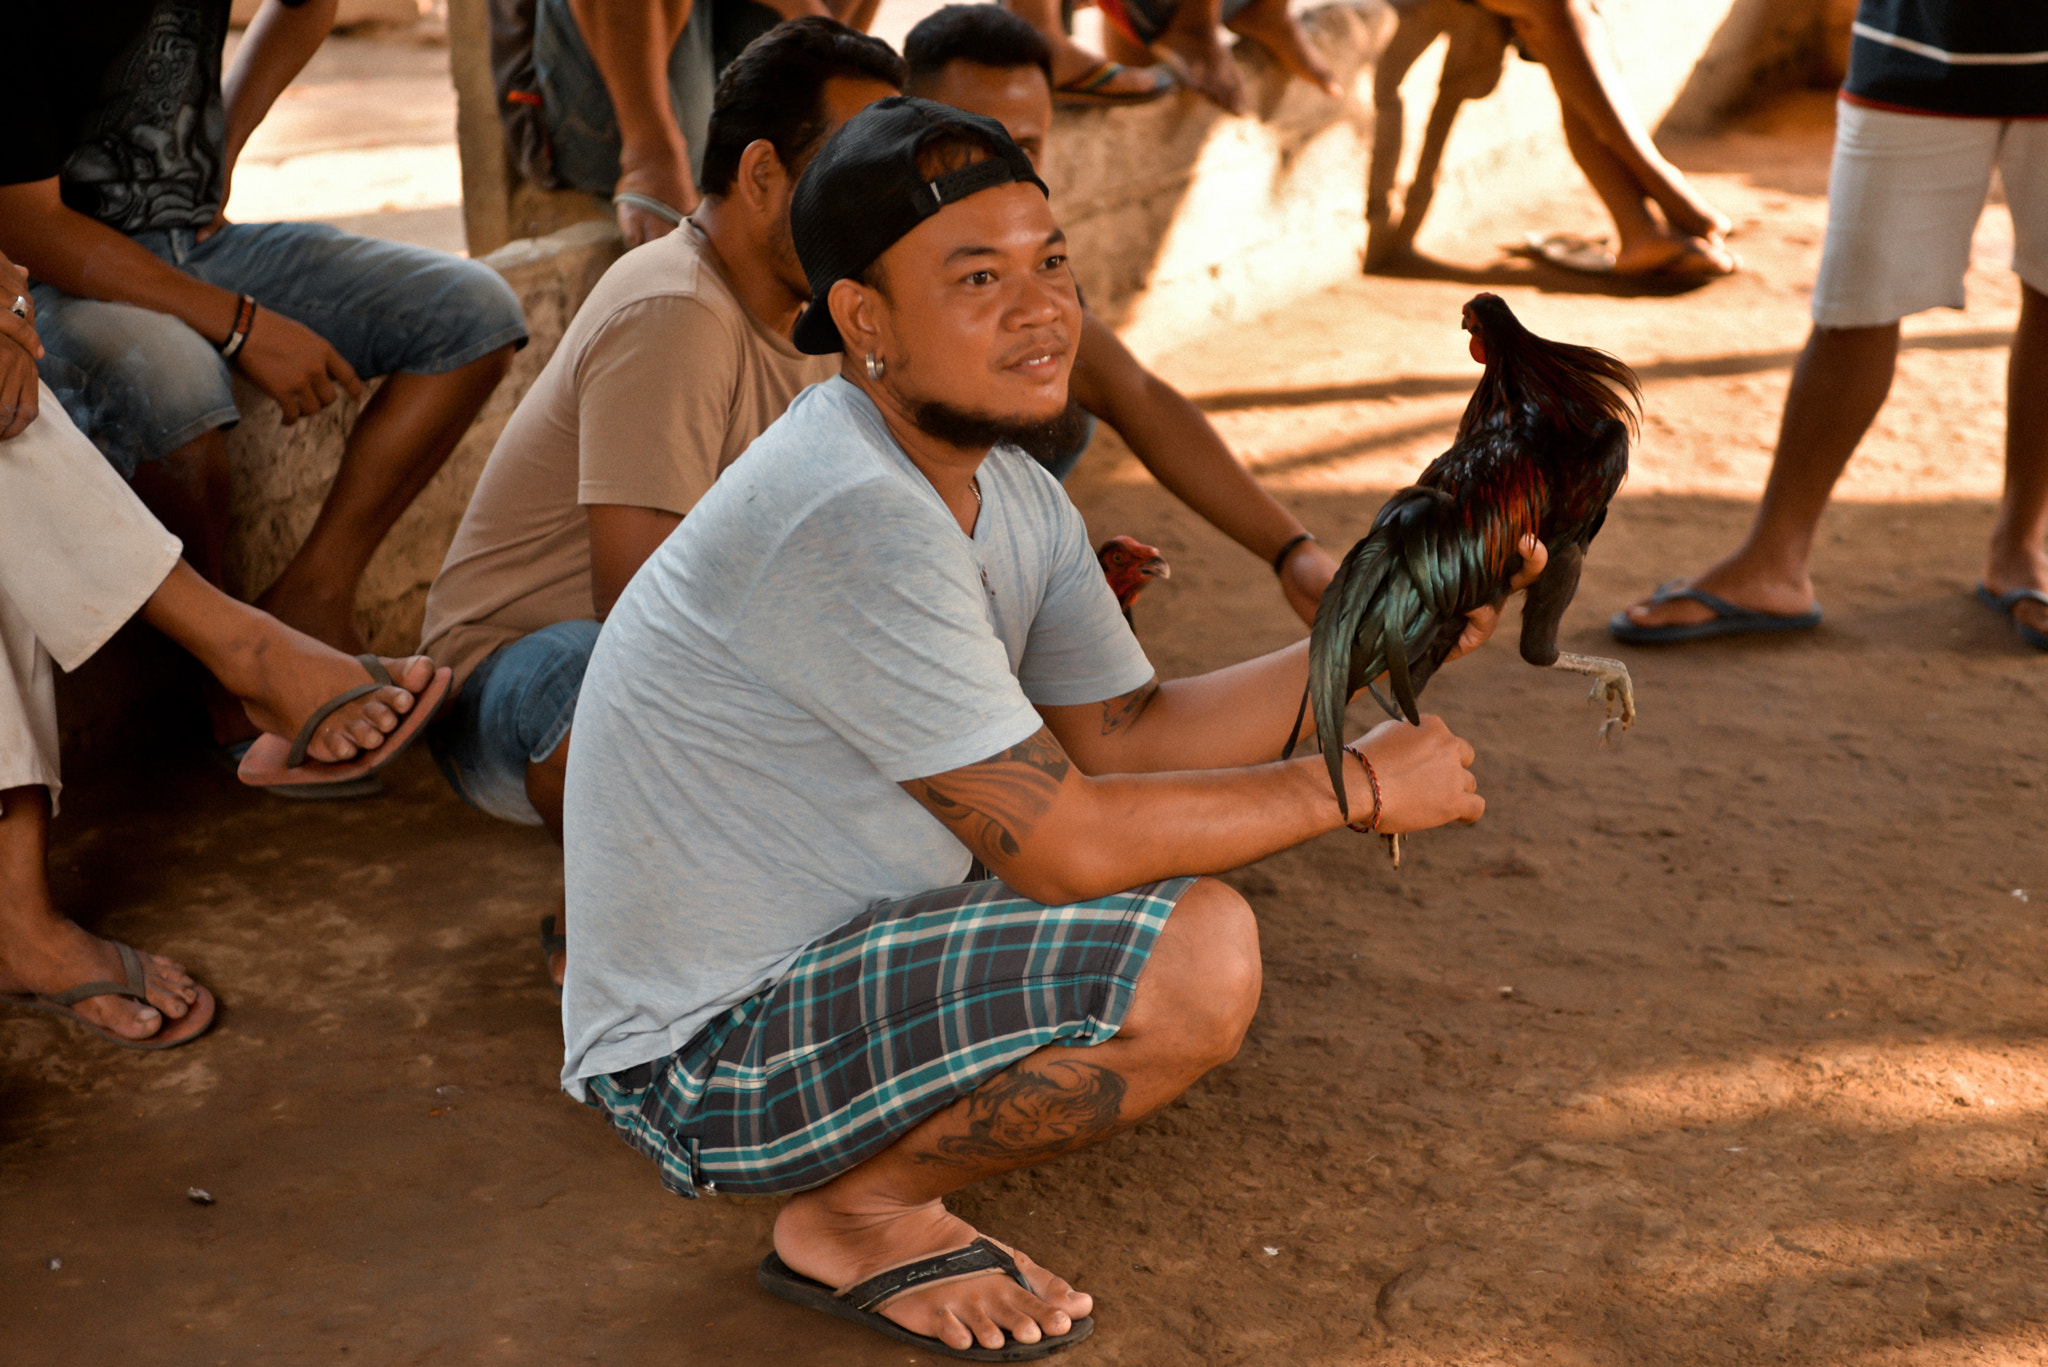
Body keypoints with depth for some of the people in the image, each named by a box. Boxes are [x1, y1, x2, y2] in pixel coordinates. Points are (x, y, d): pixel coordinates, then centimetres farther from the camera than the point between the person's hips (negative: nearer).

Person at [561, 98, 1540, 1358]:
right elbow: (1062, 843, -24)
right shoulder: (854, 521, -26)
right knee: (1199, 957, -24)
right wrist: (1354, 787, -14)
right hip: (711, 1064, -10)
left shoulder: (1018, 498, 6)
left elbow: (1130, 736, 7)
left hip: (827, 947, 10)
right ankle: (854, 1221, -4)